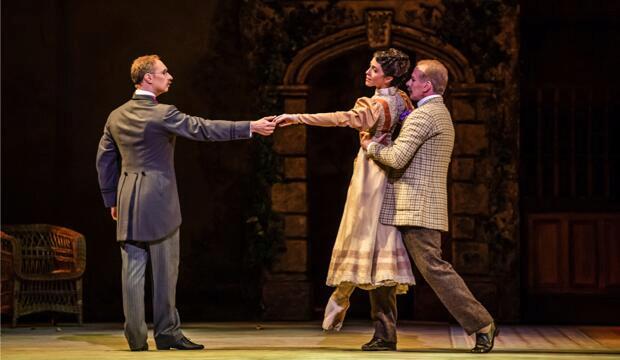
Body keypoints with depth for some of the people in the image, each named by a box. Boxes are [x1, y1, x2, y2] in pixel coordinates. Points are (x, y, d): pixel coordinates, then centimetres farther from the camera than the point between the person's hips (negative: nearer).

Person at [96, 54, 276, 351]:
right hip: (159, 202, -6)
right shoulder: (163, 114, -11)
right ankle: (167, 333, 9)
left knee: (133, 270, 4)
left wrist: (111, 200, 21)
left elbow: (104, 160, 13)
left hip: (128, 203, 6)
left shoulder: (117, 116, 9)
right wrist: (251, 127, -10)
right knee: (165, 271, 3)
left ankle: (136, 337, 4)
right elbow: (205, 129, -12)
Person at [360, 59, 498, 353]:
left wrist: (371, 146, -4)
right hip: (407, 210, 11)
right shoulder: (441, 114, 22)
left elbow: (397, 158, -22)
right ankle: (385, 335, 15)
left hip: (417, 210, -11)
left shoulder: (423, 114, -12)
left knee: (434, 268, -11)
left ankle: (482, 325, -6)